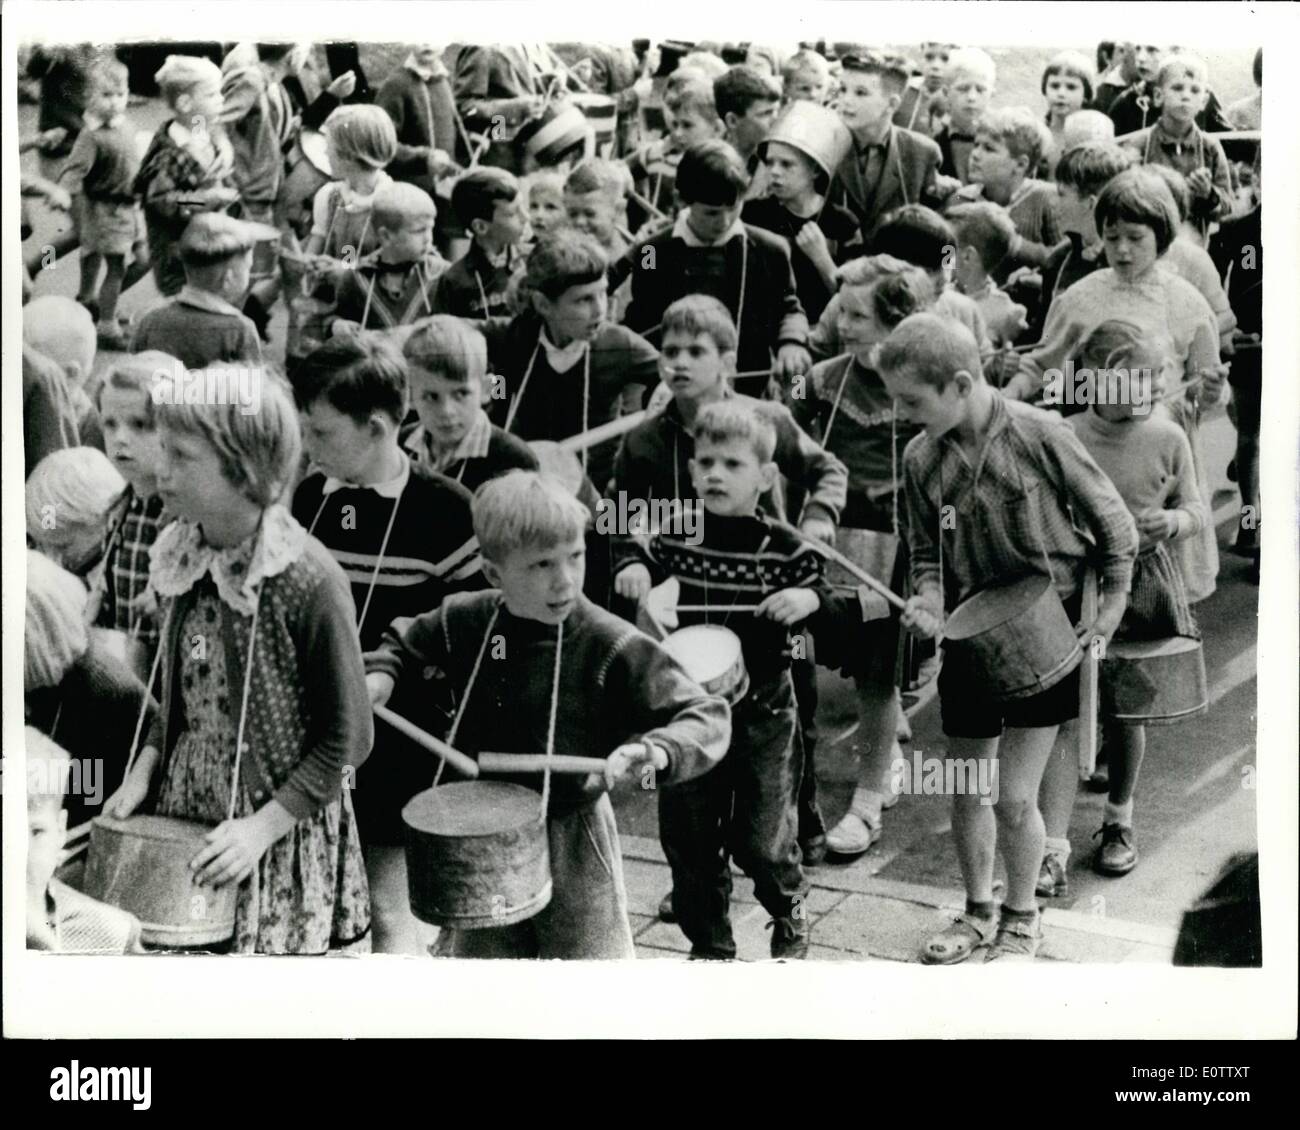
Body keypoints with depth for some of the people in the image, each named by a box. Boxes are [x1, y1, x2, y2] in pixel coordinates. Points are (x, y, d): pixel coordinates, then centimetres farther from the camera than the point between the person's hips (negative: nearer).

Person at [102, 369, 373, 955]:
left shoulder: (309, 581, -22)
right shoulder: (180, 559, -2)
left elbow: (345, 739, -15)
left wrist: (263, 825, -18)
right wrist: (143, 771, 0)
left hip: (283, 832, -5)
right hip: (185, 812, 5)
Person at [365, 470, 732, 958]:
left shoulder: (614, 647, -20)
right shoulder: (463, 621, -6)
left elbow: (707, 717, -21)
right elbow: (404, 644, 16)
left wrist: (652, 749, -39)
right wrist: (380, 674, -4)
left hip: (574, 847, -4)